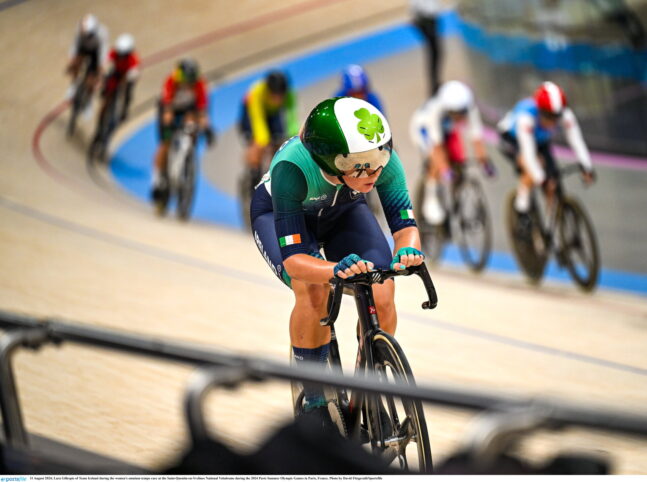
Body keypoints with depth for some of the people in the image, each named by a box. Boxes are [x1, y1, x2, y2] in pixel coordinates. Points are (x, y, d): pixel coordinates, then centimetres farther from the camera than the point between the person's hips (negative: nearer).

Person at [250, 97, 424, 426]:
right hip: (279, 214, -3)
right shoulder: (293, 168, -43)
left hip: (343, 212, 3)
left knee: (382, 296, -20)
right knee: (314, 292, -31)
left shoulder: (384, 161, -34)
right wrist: (336, 270, -64)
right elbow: (293, 259, -44)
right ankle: (314, 402, -12)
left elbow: (405, 224, -27)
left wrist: (407, 250, -51)